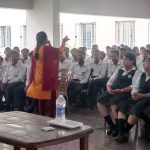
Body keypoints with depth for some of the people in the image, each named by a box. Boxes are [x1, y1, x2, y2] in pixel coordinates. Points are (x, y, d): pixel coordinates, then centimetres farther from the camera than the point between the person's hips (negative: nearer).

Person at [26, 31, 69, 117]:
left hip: (38, 78, 7)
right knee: (51, 99, 0)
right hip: (48, 77, -7)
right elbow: (60, 51, -8)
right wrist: (64, 41, 7)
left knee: (42, 99, 12)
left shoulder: (35, 50, 6)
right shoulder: (47, 48, -14)